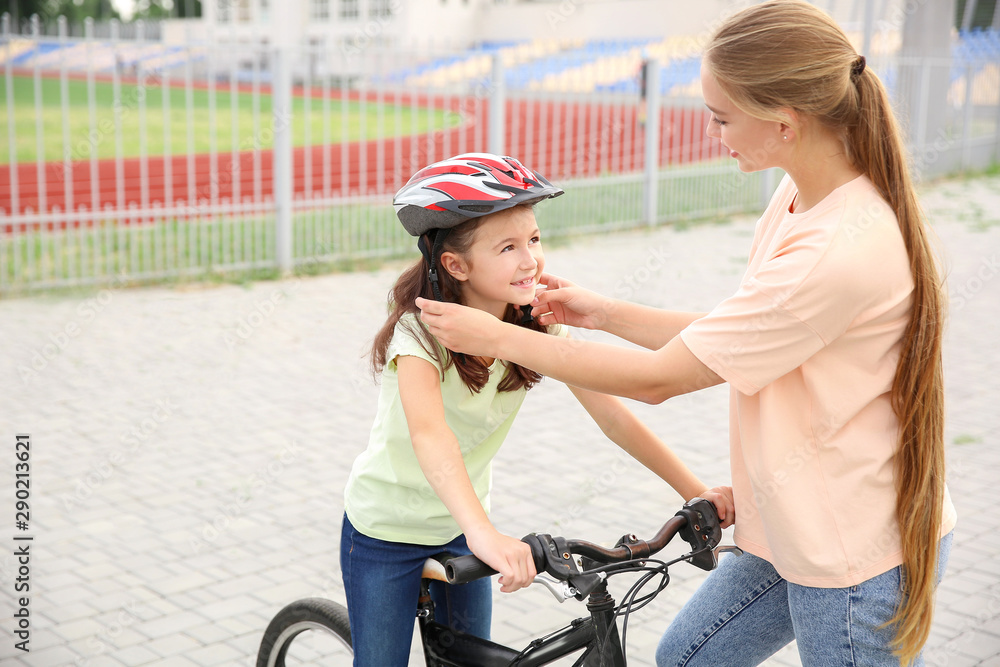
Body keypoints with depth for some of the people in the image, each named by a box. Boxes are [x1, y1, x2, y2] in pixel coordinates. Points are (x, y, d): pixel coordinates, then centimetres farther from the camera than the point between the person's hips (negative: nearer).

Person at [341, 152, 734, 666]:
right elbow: (428, 433, -47)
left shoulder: (539, 327, -13)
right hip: (385, 530, -4)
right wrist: (484, 534, -62)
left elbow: (612, 415, -13)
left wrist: (697, 492, -21)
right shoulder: (420, 330, -29)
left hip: (459, 525, 5)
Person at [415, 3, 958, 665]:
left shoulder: (839, 251, -31)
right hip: (806, 528, 9)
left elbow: (658, 378, -24)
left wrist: (496, 337, -14)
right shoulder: (801, 196, -1)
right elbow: (724, 338, 8)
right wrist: (601, 311, 5)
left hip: (862, 559, -9)